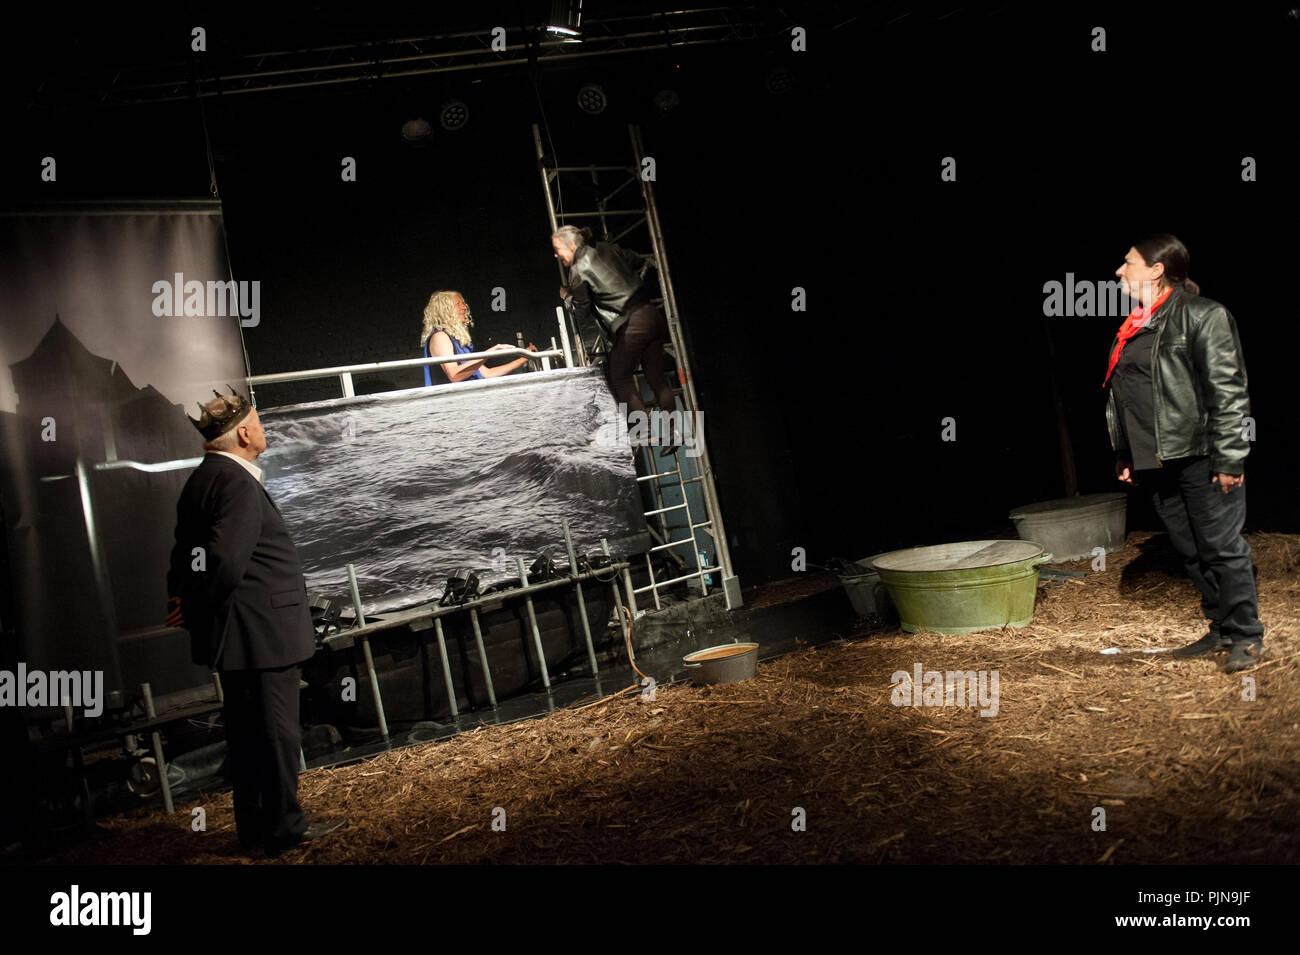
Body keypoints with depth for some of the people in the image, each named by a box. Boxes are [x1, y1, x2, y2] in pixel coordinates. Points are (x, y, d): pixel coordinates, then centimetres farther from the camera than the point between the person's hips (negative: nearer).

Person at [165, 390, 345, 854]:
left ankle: (253, 825, 28)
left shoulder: (201, 479, 13)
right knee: (277, 729, 2)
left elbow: (185, 554, 14)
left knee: (245, 729, 17)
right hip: (261, 629, -10)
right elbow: (226, 562, -27)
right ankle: (284, 827, 13)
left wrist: (184, 602, 7)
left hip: (235, 636, 10)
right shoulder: (238, 484, -19)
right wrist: (197, 608, -12)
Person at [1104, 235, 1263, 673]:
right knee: (1190, 553, 13)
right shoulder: (1134, 327, 16)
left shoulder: (1202, 315, -8)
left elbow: (1228, 390, -13)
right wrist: (1124, 453, 19)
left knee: (1222, 548, 0)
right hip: (1154, 461, 8)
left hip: (1199, 457, -8)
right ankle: (1221, 630, 25)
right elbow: (1123, 395, 21)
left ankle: (1245, 635, 12)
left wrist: (1229, 459, -16)